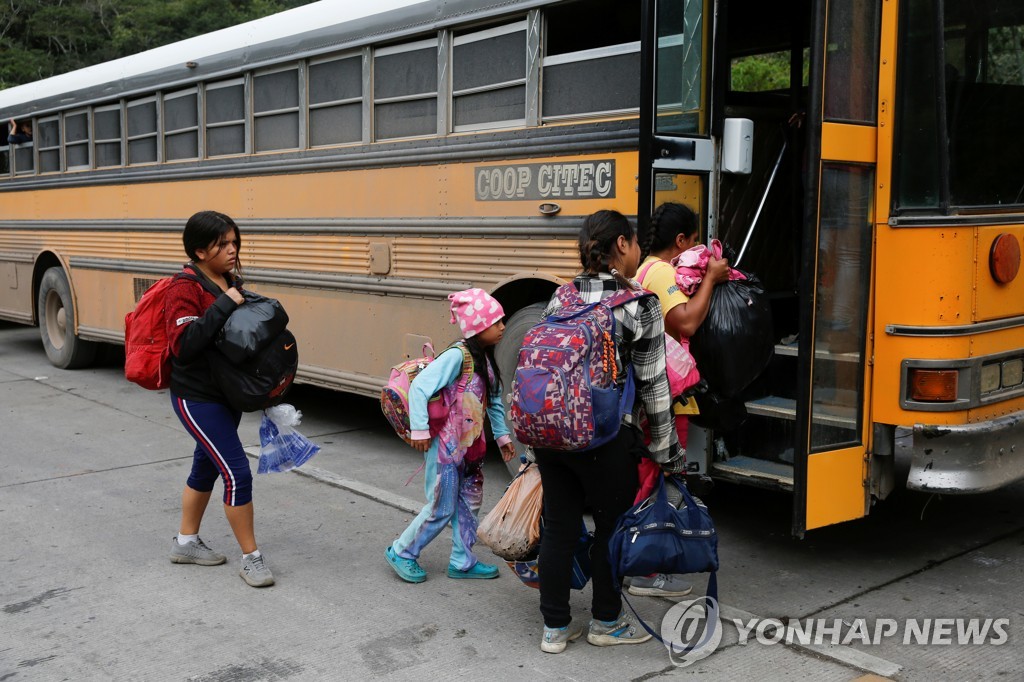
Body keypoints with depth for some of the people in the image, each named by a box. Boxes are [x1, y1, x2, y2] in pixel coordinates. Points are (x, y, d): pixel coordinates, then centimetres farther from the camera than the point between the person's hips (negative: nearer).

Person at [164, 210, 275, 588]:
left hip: (227, 394, 9)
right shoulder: (185, 288, -18)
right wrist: (224, 304, -29)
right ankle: (251, 557, 4)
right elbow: (183, 344, -30)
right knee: (237, 473, -10)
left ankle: (186, 542, 38)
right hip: (196, 398, -9)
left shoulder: (232, 282, 7)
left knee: (207, 467, 20)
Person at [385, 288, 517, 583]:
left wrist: (502, 436, 17)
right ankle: (401, 552, 21)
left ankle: (463, 561, 27)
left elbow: (494, 401, 17)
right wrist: (419, 431, -23)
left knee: (469, 504, 14)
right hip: (446, 447, -8)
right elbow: (418, 387, -26)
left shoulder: (485, 358, 6)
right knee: (441, 509, 2)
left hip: (471, 446, 8)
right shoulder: (457, 356, -22)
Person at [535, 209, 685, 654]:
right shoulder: (641, 306, -9)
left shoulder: (559, 300, 6)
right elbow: (653, 386, -7)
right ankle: (606, 622, 29)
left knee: (558, 527, 13)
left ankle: (555, 628, 24)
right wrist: (666, 451, 2)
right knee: (612, 528, 14)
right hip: (605, 437, -5)